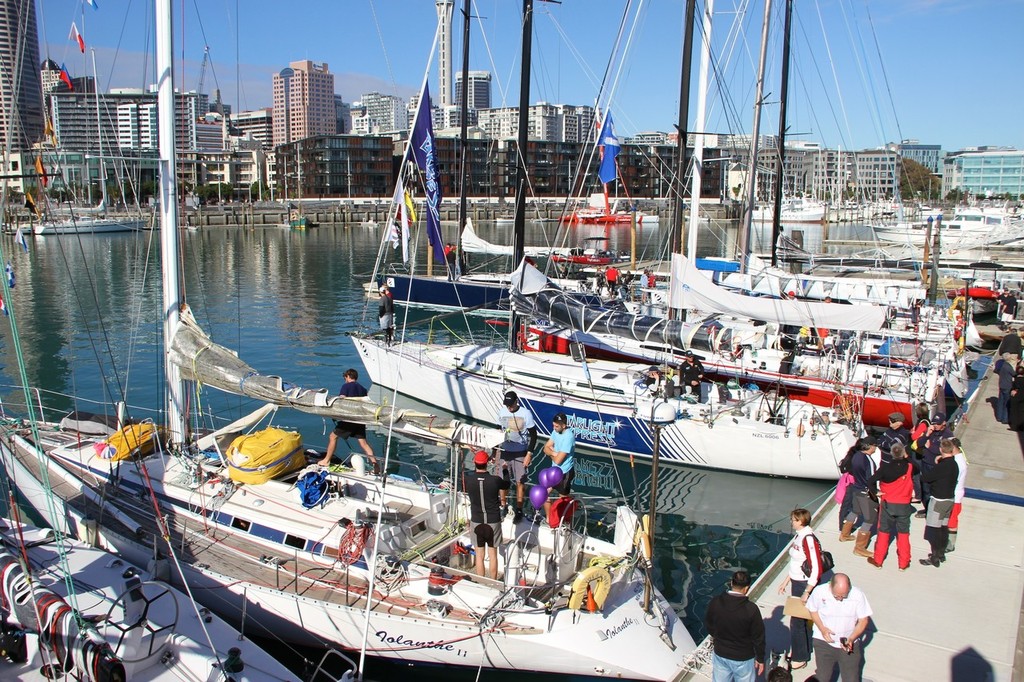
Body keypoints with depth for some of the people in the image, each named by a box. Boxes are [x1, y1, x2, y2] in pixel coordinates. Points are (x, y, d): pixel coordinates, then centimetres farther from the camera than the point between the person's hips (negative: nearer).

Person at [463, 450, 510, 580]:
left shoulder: (468, 480, -14)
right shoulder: (495, 480, -16)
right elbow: (507, 485, 6)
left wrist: (475, 468, 17)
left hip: (476, 522, 1)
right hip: (493, 522, 0)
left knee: (479, 555, 12)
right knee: (493, 554, 14)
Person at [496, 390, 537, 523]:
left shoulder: (526, 414, -13)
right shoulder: (501, 412, -2)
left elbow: (533, 435, -7)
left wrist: (529, 454, -12)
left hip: (520, 453, -3)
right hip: (504, 452, 3)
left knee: (520, 482, 3)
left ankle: (519, 510, 15)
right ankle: (503, 506, 27)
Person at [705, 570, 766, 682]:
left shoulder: (715, 602, -15)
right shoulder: (751, 609, -26)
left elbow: (708, 622, 4)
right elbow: (758, 637, -15)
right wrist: (760, 659, 0)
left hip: (720, 655, 3)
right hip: (743, 659, -3)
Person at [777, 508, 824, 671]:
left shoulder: (809, 539, -24)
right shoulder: (799, 535, 5)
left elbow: (816, 570, -24)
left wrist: (806, 593, -20)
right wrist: (786, 582, 19)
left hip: (806, 584, -8)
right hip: (796, 582, 8)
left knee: (798, 621, 3)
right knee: (799, 619, 19)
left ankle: (800, 658, 17)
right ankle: (797, 650, 34)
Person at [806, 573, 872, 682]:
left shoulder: (858, 595, -17)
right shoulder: (819, 591, -16)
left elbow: (863, 620, -6)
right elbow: (813, 610, 2)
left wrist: (851, 639, -18)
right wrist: (822, 628, -13)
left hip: (849, 644, 0)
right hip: (824, 641, 0)